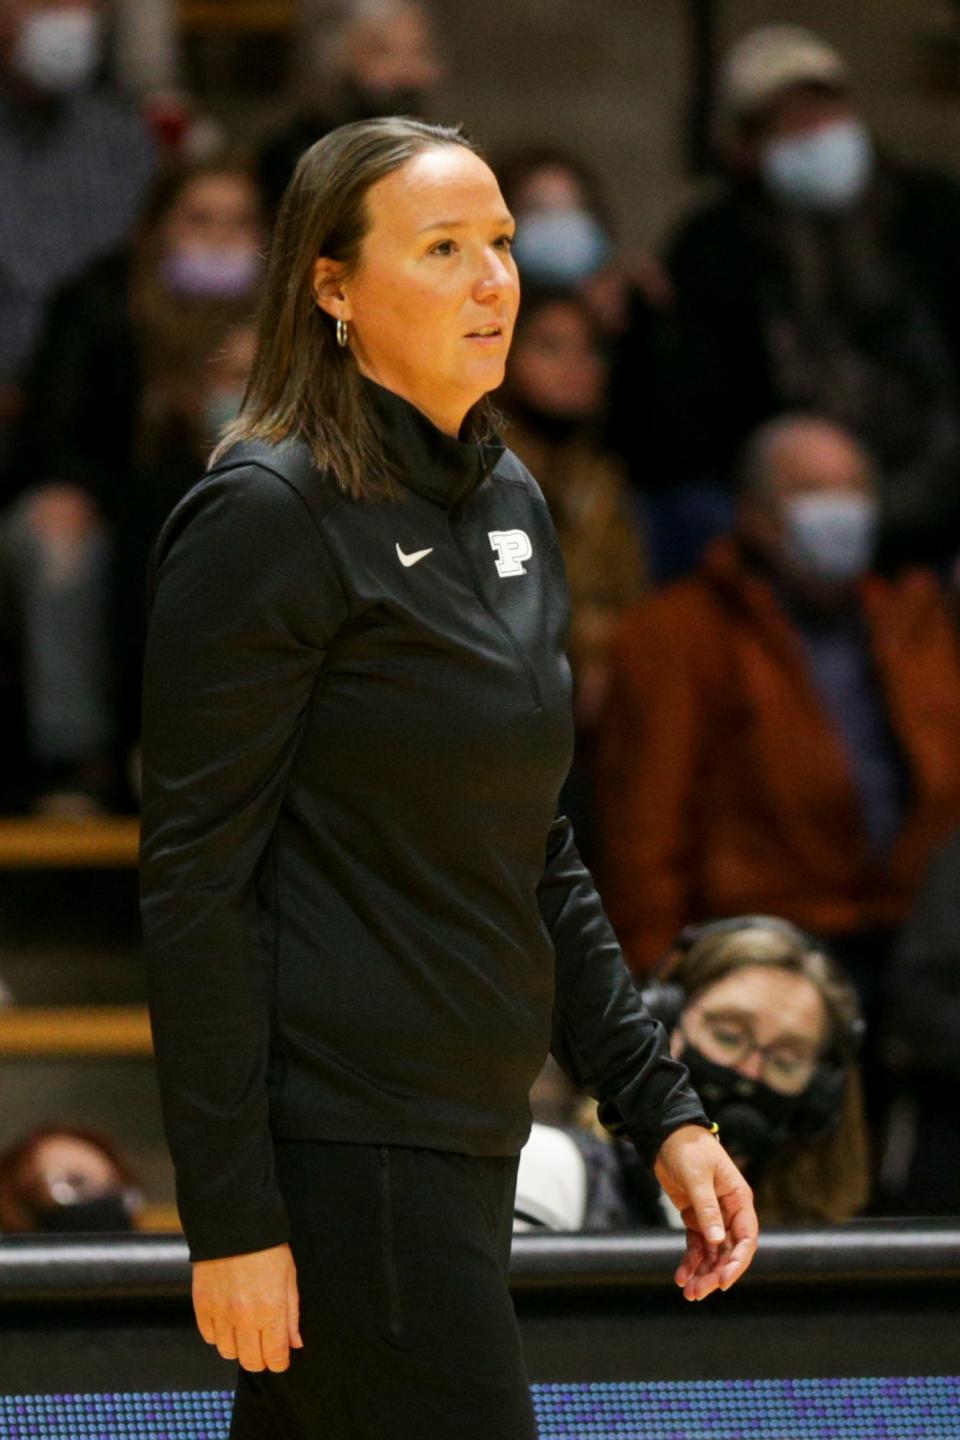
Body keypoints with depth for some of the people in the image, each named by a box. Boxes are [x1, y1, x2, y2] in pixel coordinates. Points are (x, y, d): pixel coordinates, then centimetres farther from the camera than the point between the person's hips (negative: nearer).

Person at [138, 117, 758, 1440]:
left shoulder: (506, 501, 12)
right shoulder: (268, 514, -11)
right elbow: (193, 882, -14)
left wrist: (660, 1107, 13)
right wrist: (230, 1217, -17)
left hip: (468, 1132, 8)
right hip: (338, 1157, -8)